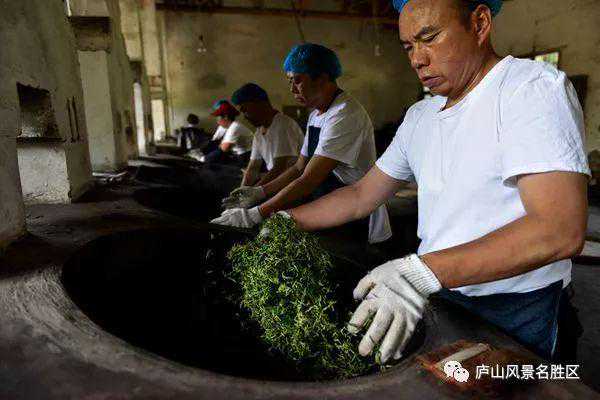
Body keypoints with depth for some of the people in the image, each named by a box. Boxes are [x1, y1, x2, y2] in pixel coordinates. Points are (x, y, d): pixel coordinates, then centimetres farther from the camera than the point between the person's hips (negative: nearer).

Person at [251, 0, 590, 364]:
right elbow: (362, 197, 8)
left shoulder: (534, 87, -15)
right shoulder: (419, 117, 7)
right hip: (434, 297, 6)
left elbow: (561, 231, -28)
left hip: (518, 318, -5)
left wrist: (423, 271, -37)